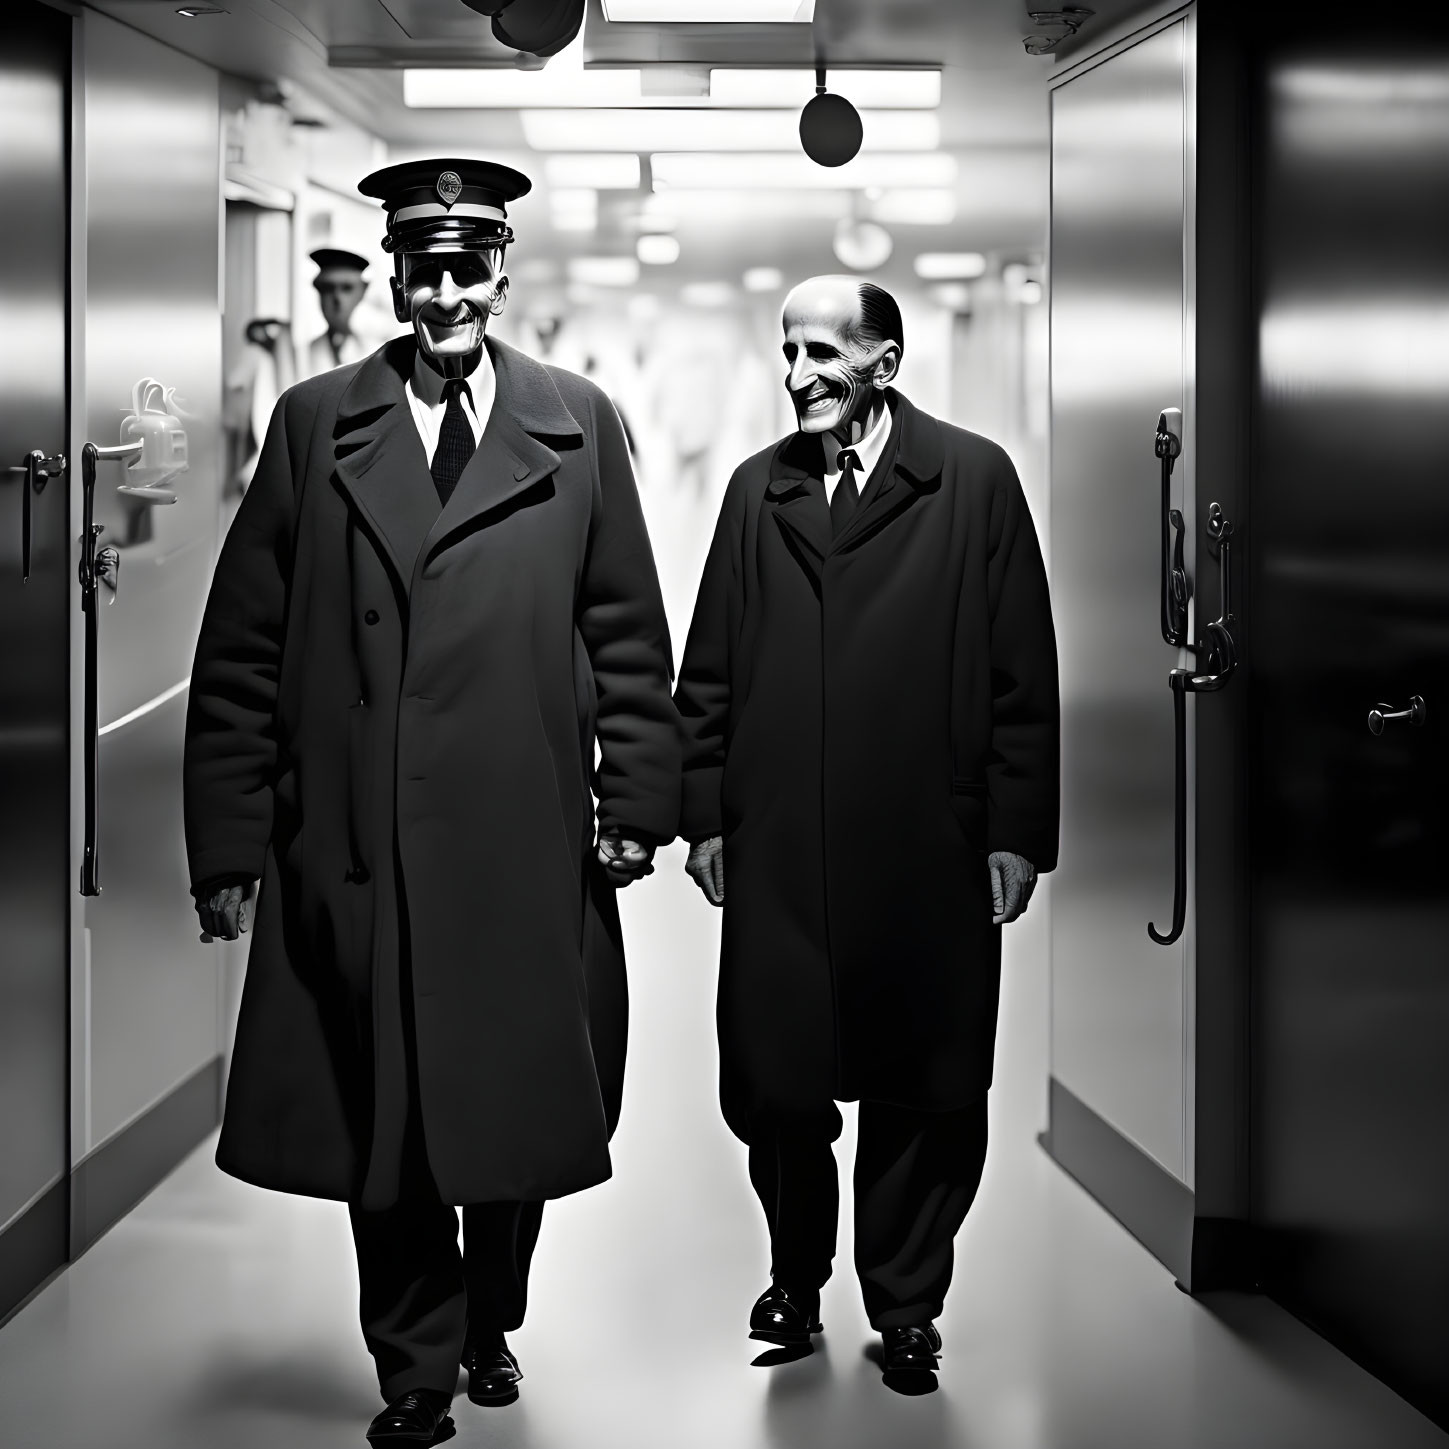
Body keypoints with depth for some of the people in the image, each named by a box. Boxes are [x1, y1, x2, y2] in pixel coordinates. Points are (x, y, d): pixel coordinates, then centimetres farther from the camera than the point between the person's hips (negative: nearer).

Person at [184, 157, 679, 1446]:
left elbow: (628, 634, 8)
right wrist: (229, 838, -1)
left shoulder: (579, 424, 7)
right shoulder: (314, 425, 5)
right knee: (379, 1122, 5)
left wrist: (637, 801, 2)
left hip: (529, 847, 1)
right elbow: (243, 650, 4)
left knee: (520, 1102, 10)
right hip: (353, 848, 0)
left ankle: (491, 1323, 33)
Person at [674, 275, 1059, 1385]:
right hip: (777, 849, 2)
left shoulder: (975, 479, 2)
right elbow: (711, 670, 12)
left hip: (929, 853, -2)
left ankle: (906, 1301, 22)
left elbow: (1023, 671, 0)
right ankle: (796, 1278, 24)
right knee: (774, 1084, 4)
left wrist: (1017, 832, -4)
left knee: (925, 1093, 6)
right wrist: (705, 813, 6)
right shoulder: (758, 489, 12)